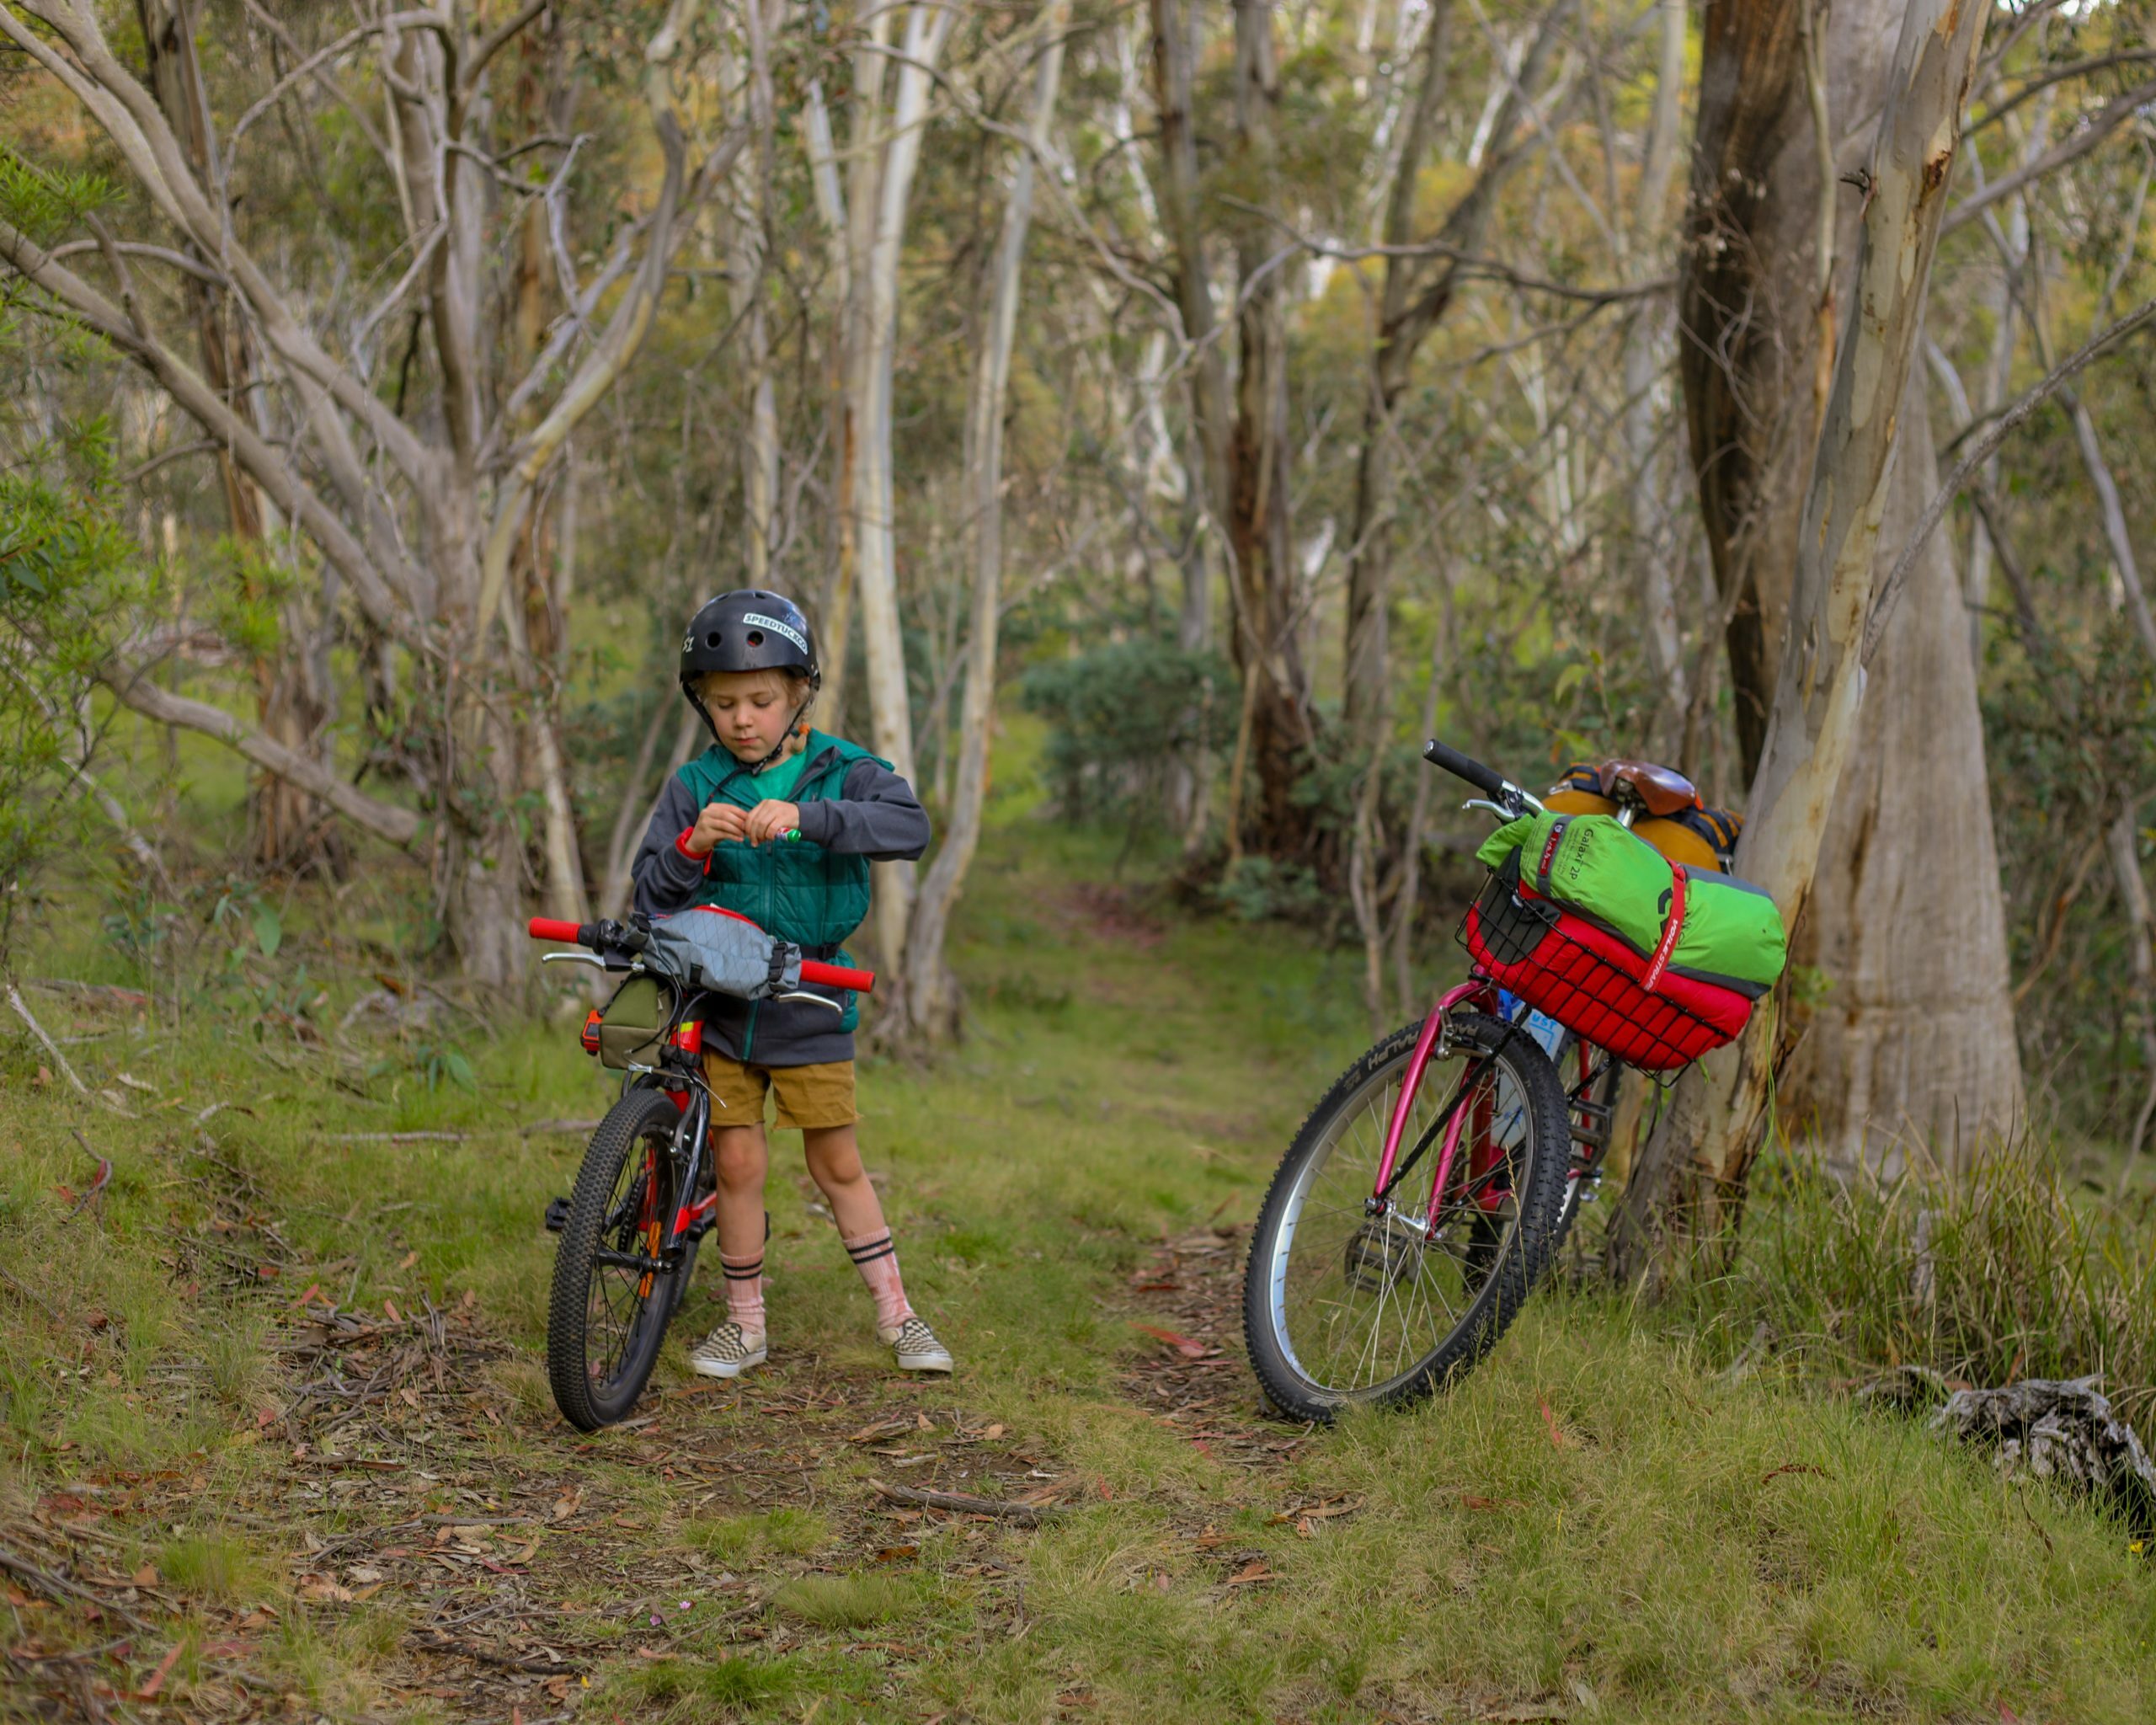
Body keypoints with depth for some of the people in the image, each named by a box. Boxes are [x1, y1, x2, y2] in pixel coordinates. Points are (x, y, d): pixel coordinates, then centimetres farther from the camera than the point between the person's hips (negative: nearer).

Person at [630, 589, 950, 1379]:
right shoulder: (696, 785, 0)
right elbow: (652, 894, -3)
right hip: (715, 999, 1)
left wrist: (804, 816, -35)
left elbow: (910, 828, -23)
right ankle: (745, 1323, 16)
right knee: (737, 1160, 0)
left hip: (806, 1004, -1)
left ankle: (896, 1313, 20)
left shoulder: (840, 771, -4)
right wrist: (692, 846, -24)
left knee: (838, 1163, 7)